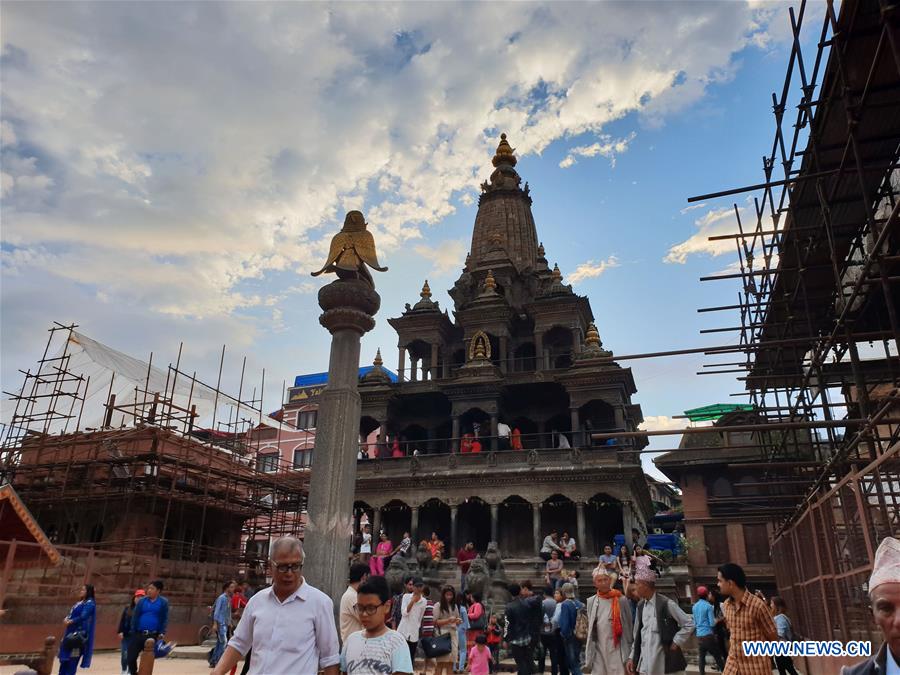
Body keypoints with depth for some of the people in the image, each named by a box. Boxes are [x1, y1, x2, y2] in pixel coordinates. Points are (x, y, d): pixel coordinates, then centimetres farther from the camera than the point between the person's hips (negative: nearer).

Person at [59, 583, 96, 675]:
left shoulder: (90, 603, -8)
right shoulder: (79, 603, 20)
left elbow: (83, 617, -19)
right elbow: (70, 614, 16)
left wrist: (71, 621, -14)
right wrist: (67, 619, -4)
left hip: (79, 633, -9)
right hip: (71, 632, 9)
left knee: (72, 659, -8)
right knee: (65, 659, 11)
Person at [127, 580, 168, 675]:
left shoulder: (163, 602, -2)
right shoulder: (142, 601, 4)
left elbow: (165, 619, -2)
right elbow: (135, 617, 6)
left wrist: (162, 633, -10)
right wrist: (133, 632, -1)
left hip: (153, 635, -2)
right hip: (139, 634, 2)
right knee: (131, 657, -2)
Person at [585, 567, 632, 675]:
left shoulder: (621, 601, -4)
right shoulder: (591, 601, 6)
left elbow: (629, 625, 1)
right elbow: (589, 626, 12)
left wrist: (629, 648, 1)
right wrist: (589, 650, 9)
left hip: (617, 648, -3)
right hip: (598, 649, 3)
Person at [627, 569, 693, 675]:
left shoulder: (667, 604, -11)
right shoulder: (640, 606, 8)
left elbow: (689, 624, -7)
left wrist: (676, 643, -9)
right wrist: (632, 657, 10)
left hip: (665, 662, -6)